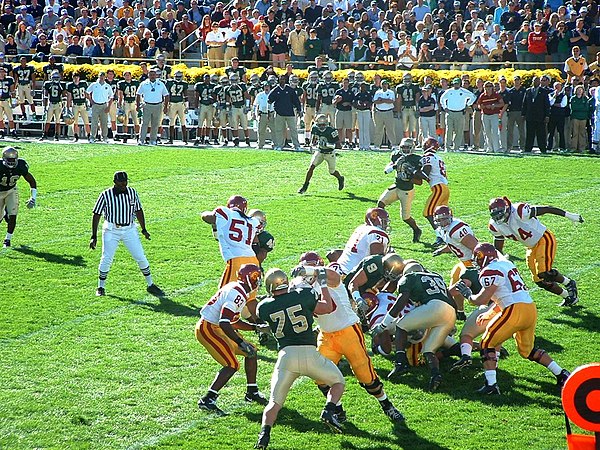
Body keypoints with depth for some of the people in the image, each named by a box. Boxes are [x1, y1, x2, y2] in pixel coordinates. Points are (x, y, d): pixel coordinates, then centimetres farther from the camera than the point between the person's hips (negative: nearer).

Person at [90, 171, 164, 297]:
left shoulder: (132, 192, -1)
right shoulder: (106, 195, -11)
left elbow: (138, 211, 11)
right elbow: (96, 215, -7)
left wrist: (144, 230, 12)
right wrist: (94, 236, -10)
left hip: (130, 230, 2)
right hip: (111, 231, -2)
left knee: (141, 257, 1)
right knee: (106, 259, -6)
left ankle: (150, 285, 14)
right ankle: (101, 287, 12)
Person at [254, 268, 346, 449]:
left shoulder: (264, 307, 4)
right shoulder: (302, 295, 0)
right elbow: (328, 307, 12)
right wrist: (323, 284, 22)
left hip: (286, 355, 1)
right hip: (309, 352, -1)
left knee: (274, 403, 10)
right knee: (338, 382, 21)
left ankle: (264, 433, -12)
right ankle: (329, 411, -2)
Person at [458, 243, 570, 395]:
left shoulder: (490, 271, -6)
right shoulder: (506, 264, 23)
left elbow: (482, 299, -10)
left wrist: (468, 295, 10)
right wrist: (488, 314, 31)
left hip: (515, 311, -9)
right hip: (531, 309, 9)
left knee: (487, 344, 2)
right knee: (527, 350, 24)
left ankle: (491, 385, -8)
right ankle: (561, 374, 18)